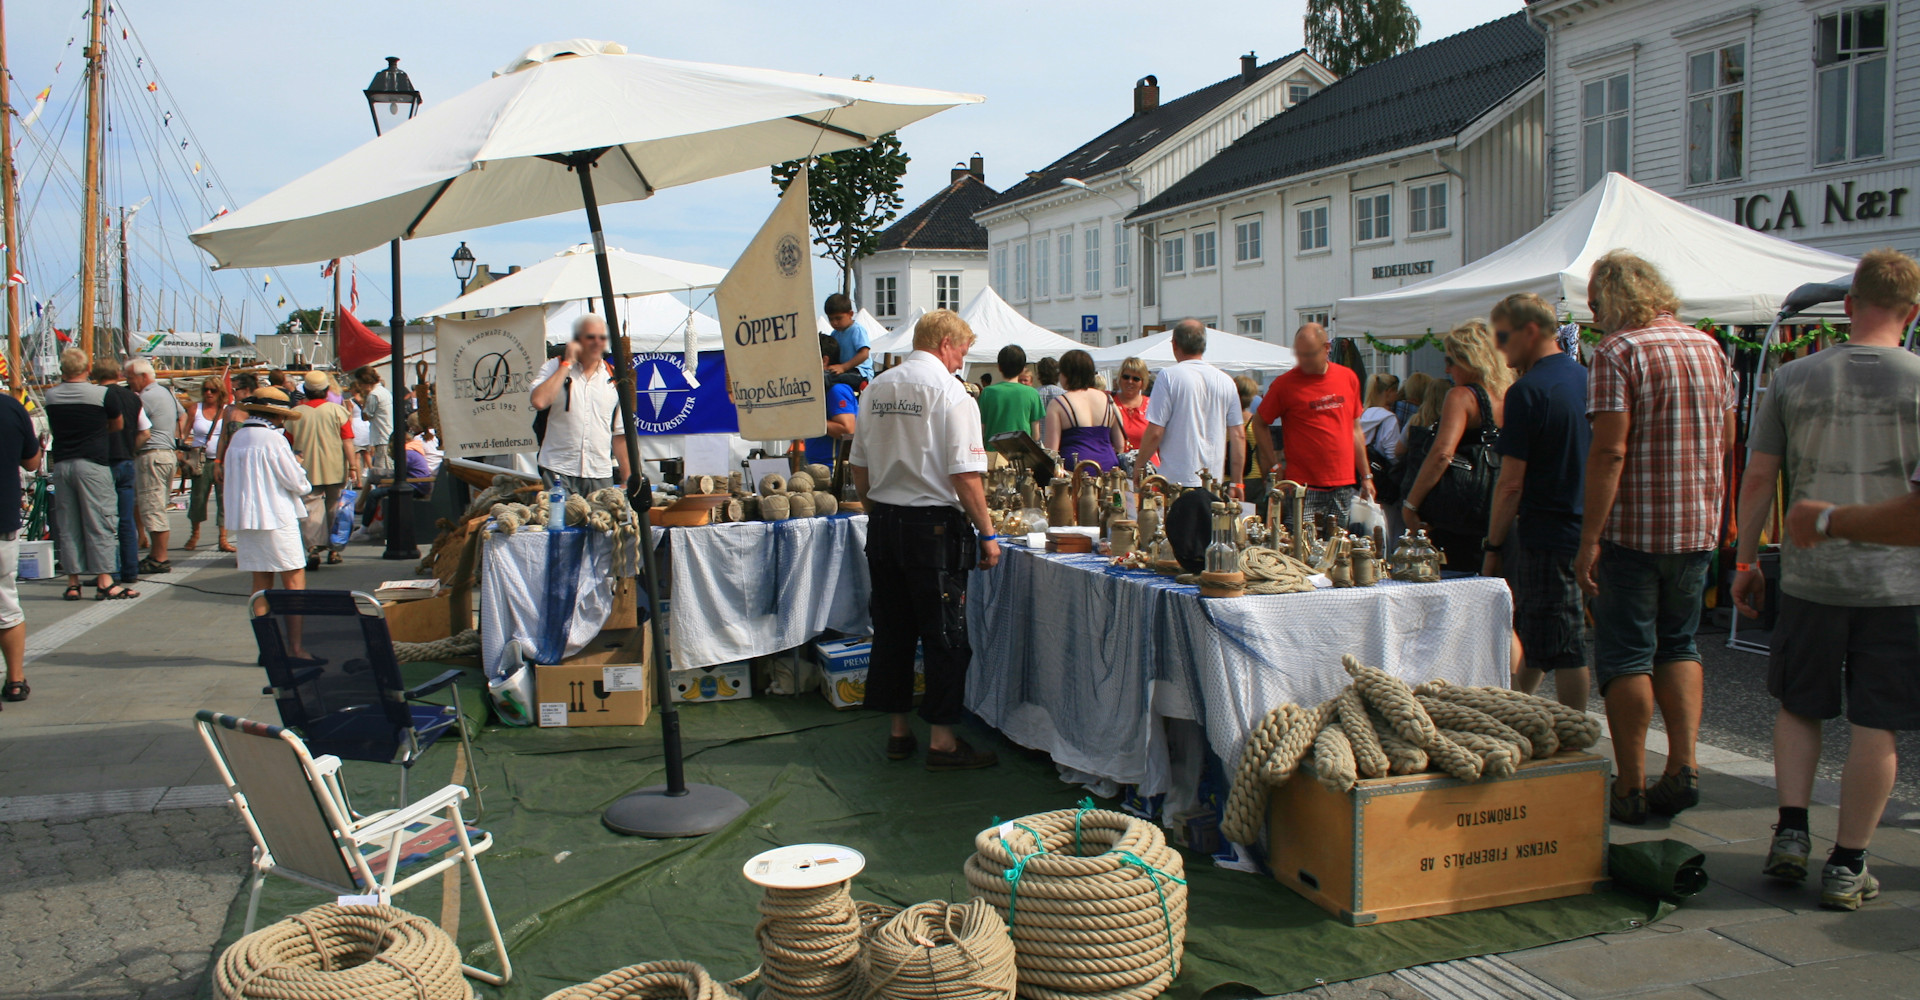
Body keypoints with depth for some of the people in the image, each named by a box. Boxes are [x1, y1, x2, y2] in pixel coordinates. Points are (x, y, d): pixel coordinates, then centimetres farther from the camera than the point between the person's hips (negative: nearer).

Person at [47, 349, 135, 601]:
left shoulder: (51, 396, 5)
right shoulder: (103, 394, -6)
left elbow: (53, 429, 16)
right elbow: (118, 425, 7)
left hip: (61, 464, 4)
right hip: (93, 463, -4)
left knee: (67, 526, 8)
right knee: (99, 523, -2)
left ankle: (73, 582, 11)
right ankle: (104, 582, -4)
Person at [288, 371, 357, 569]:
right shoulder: (337, 410, -5)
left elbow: (288, 444, 6)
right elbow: (347, 441, -8)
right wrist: (353, 466, -4)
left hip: (308, 471, 0)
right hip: (335, 470, 0)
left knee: (312, 510, 0)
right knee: (334, 510, 11)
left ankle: (313, 548, -13)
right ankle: (334, 550, 15)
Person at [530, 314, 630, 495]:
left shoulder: (614, 378, 12)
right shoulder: (555, 367, 5)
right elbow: (539, 402, -16)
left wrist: (627, 480, 9)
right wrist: (568, 363, -8)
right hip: (558, 473, -2)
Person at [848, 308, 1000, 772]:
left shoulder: (876, 388, 8)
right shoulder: (948, 391, -12)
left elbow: (859, 467, 13)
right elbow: (965, 475, -16)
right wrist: (987, 533, -9)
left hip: (882, 522, 7)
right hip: (933, 525, -7)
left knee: (892, 629, 14)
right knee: (945, 635, 2)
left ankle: (898, 731, 23)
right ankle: (942, 740, 8)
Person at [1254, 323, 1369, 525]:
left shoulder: (1348, 378, 9)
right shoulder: (1284, 383, -4)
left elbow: (1355, 430, 16)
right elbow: (1259, 424, 5)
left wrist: (1366, 476, 15)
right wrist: (1274, 465, -3)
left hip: (1344, 485, 4)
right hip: (1303, 487, -4)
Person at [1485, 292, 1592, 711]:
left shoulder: (1528, 391, -16)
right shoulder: (1584, 377, 10)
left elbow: (1511, 482, -18)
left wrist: (1493, 545, -9)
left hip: (1547, 536, -9)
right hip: (1586, 531, 9)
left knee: (1562, 651, -1)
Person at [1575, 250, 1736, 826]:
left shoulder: (1617, 352, -12)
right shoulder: (1708, 346, 10)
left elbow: (1610, 449, -19)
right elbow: (1727, 439, 15)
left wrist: (1590, 538, -19)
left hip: (1635, 527, -6)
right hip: (1700, 527, 7)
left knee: (1625, 657, 2)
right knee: (1678, 646, 19)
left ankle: (1631, 788, 7)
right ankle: (1683, 769, 13)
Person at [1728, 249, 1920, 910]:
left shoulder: (1792, 378, 0)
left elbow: (1758, 477, 3)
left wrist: (1746, 560, 11)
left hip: (1810, 575, 1)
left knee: (1798, 707, 18)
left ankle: (1792, 832, 12)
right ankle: (1848, 866, 11)